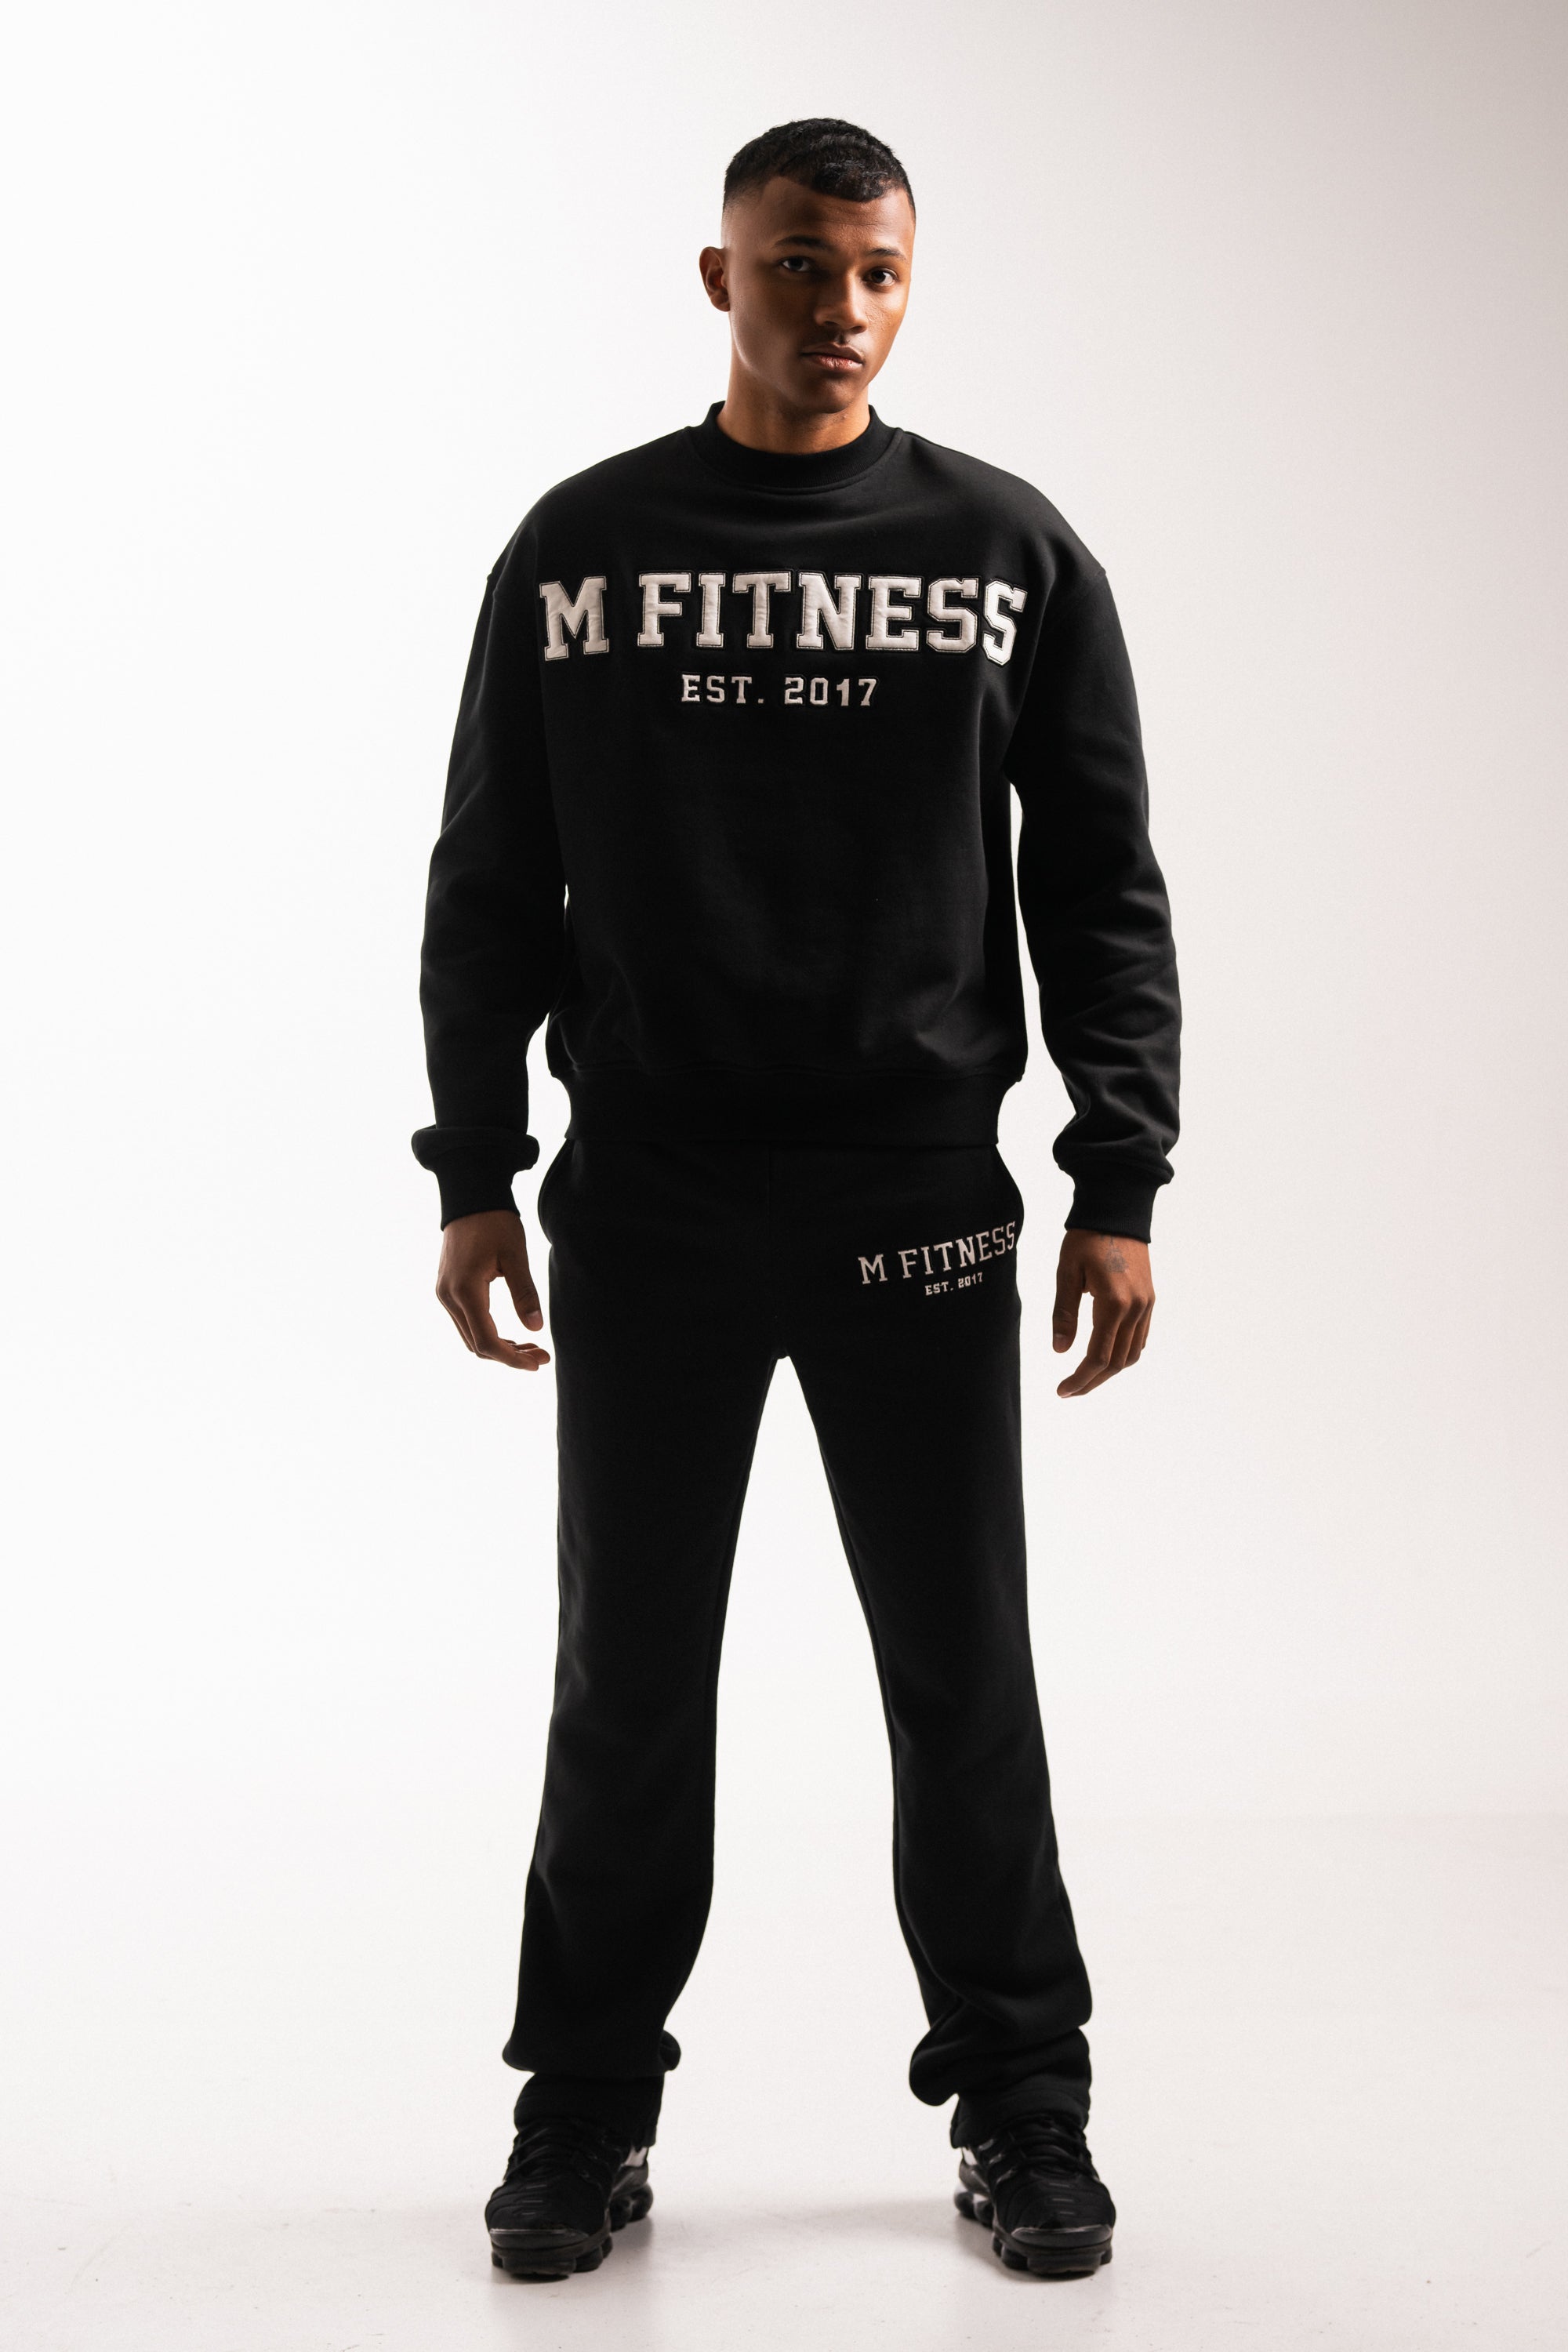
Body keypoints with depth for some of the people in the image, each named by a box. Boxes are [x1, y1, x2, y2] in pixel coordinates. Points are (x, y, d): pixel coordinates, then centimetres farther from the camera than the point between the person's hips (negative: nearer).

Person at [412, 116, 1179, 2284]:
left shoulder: (1012, 553, 4)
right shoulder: (579, 549, 4)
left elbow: (1100, 889, 4)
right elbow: (490, 886, 7)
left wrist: (1123, 1184, -2)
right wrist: (475, 1176, 1)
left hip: (919, 1209, 0)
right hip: (645, 1210, 0)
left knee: (965, 1672, 5)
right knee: (629, 1677, 6)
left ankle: (1022, 2106, 19)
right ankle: (589, 2115, 20)